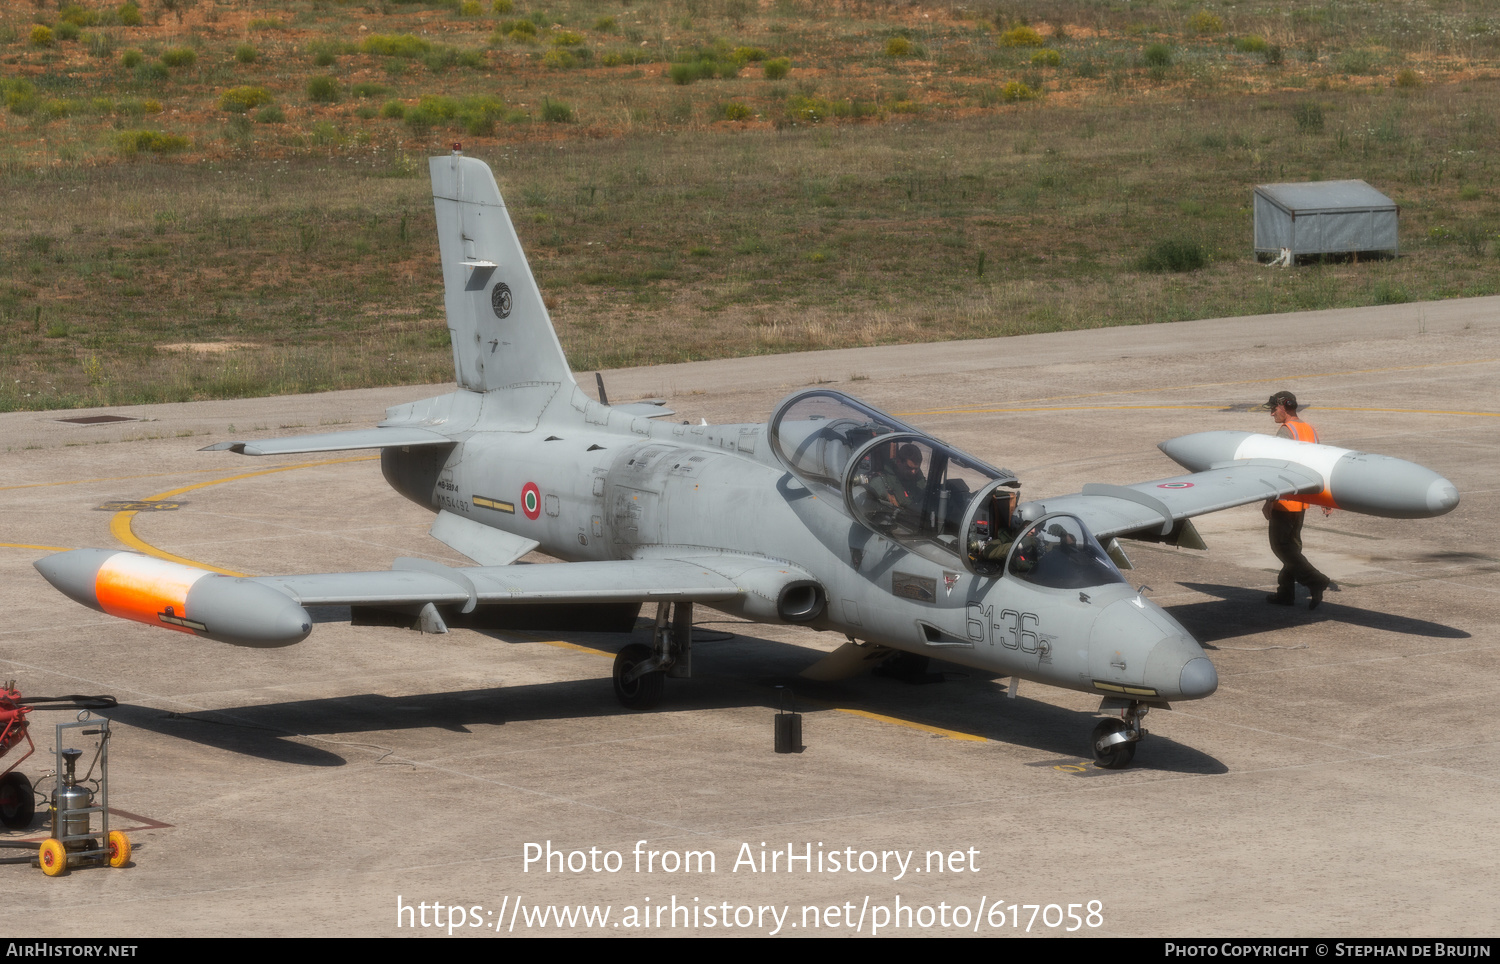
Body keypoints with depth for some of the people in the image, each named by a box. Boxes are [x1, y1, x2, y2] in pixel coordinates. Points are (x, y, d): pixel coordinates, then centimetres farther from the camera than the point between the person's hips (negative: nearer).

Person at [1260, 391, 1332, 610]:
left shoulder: (1285, 431, -16)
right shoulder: (1310, 431, 10)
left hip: (1285, 501, -9)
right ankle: (1286, 592, 19)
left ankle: (1316, 581, -14)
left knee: (1281, 546, -3)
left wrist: (1268, 501, -20)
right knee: (1292, 544, 15)